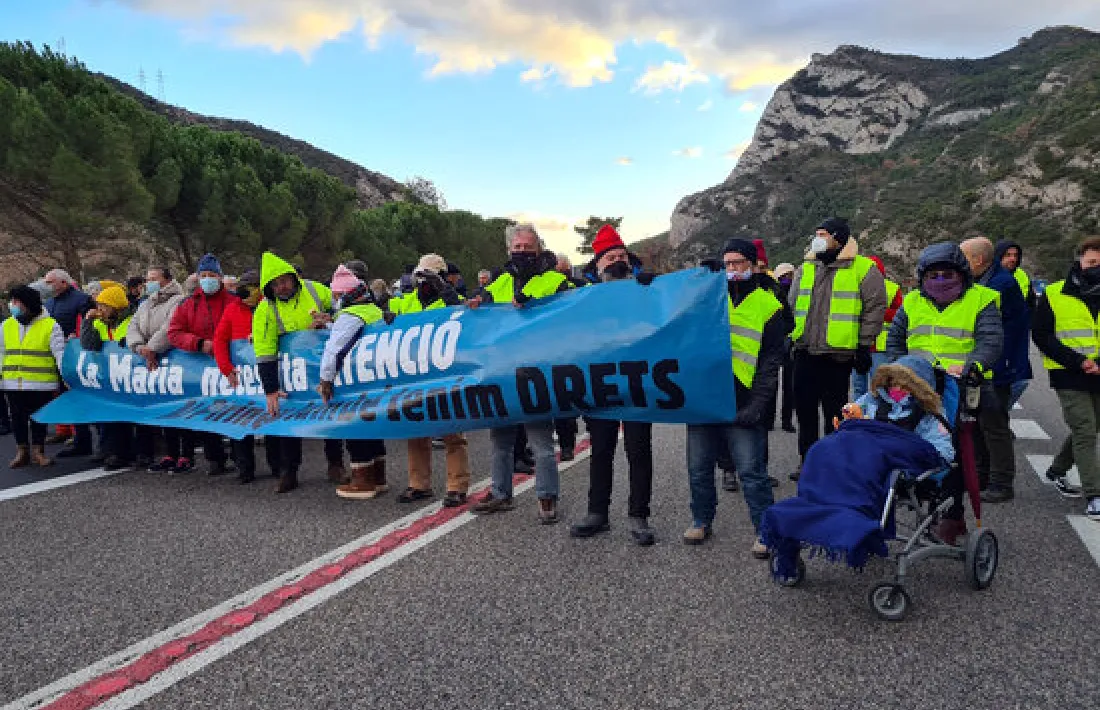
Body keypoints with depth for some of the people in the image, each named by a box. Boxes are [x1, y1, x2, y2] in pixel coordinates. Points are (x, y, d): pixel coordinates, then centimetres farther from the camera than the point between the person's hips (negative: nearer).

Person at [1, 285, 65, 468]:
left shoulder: (50, 326, -5)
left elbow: (60, 353, -9)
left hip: (41, 384, -4)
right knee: (17, 418, 11)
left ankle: (38, 451, 18)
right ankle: (22, 451, 22)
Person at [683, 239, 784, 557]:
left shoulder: (767, 305, 4)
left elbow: (771, 361, 0)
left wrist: (757, 404, -8)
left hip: (741, 405, -3)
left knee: (752, 471, -1)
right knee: (699, 468, 11)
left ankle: (764, 529, 15)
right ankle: (702, 519, 29)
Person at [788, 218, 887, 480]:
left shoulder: (863, 269, -2)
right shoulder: (805, 269, 14)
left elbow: (876, 307, -3)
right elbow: (792, 305, 21)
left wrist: (864, 345, -6)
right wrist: (791, 335, 14)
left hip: (838, 353, -5)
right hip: (804, 353, 5)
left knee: (835, 412, 3)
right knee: (805, 410, 11)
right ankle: (807, 462, 24)